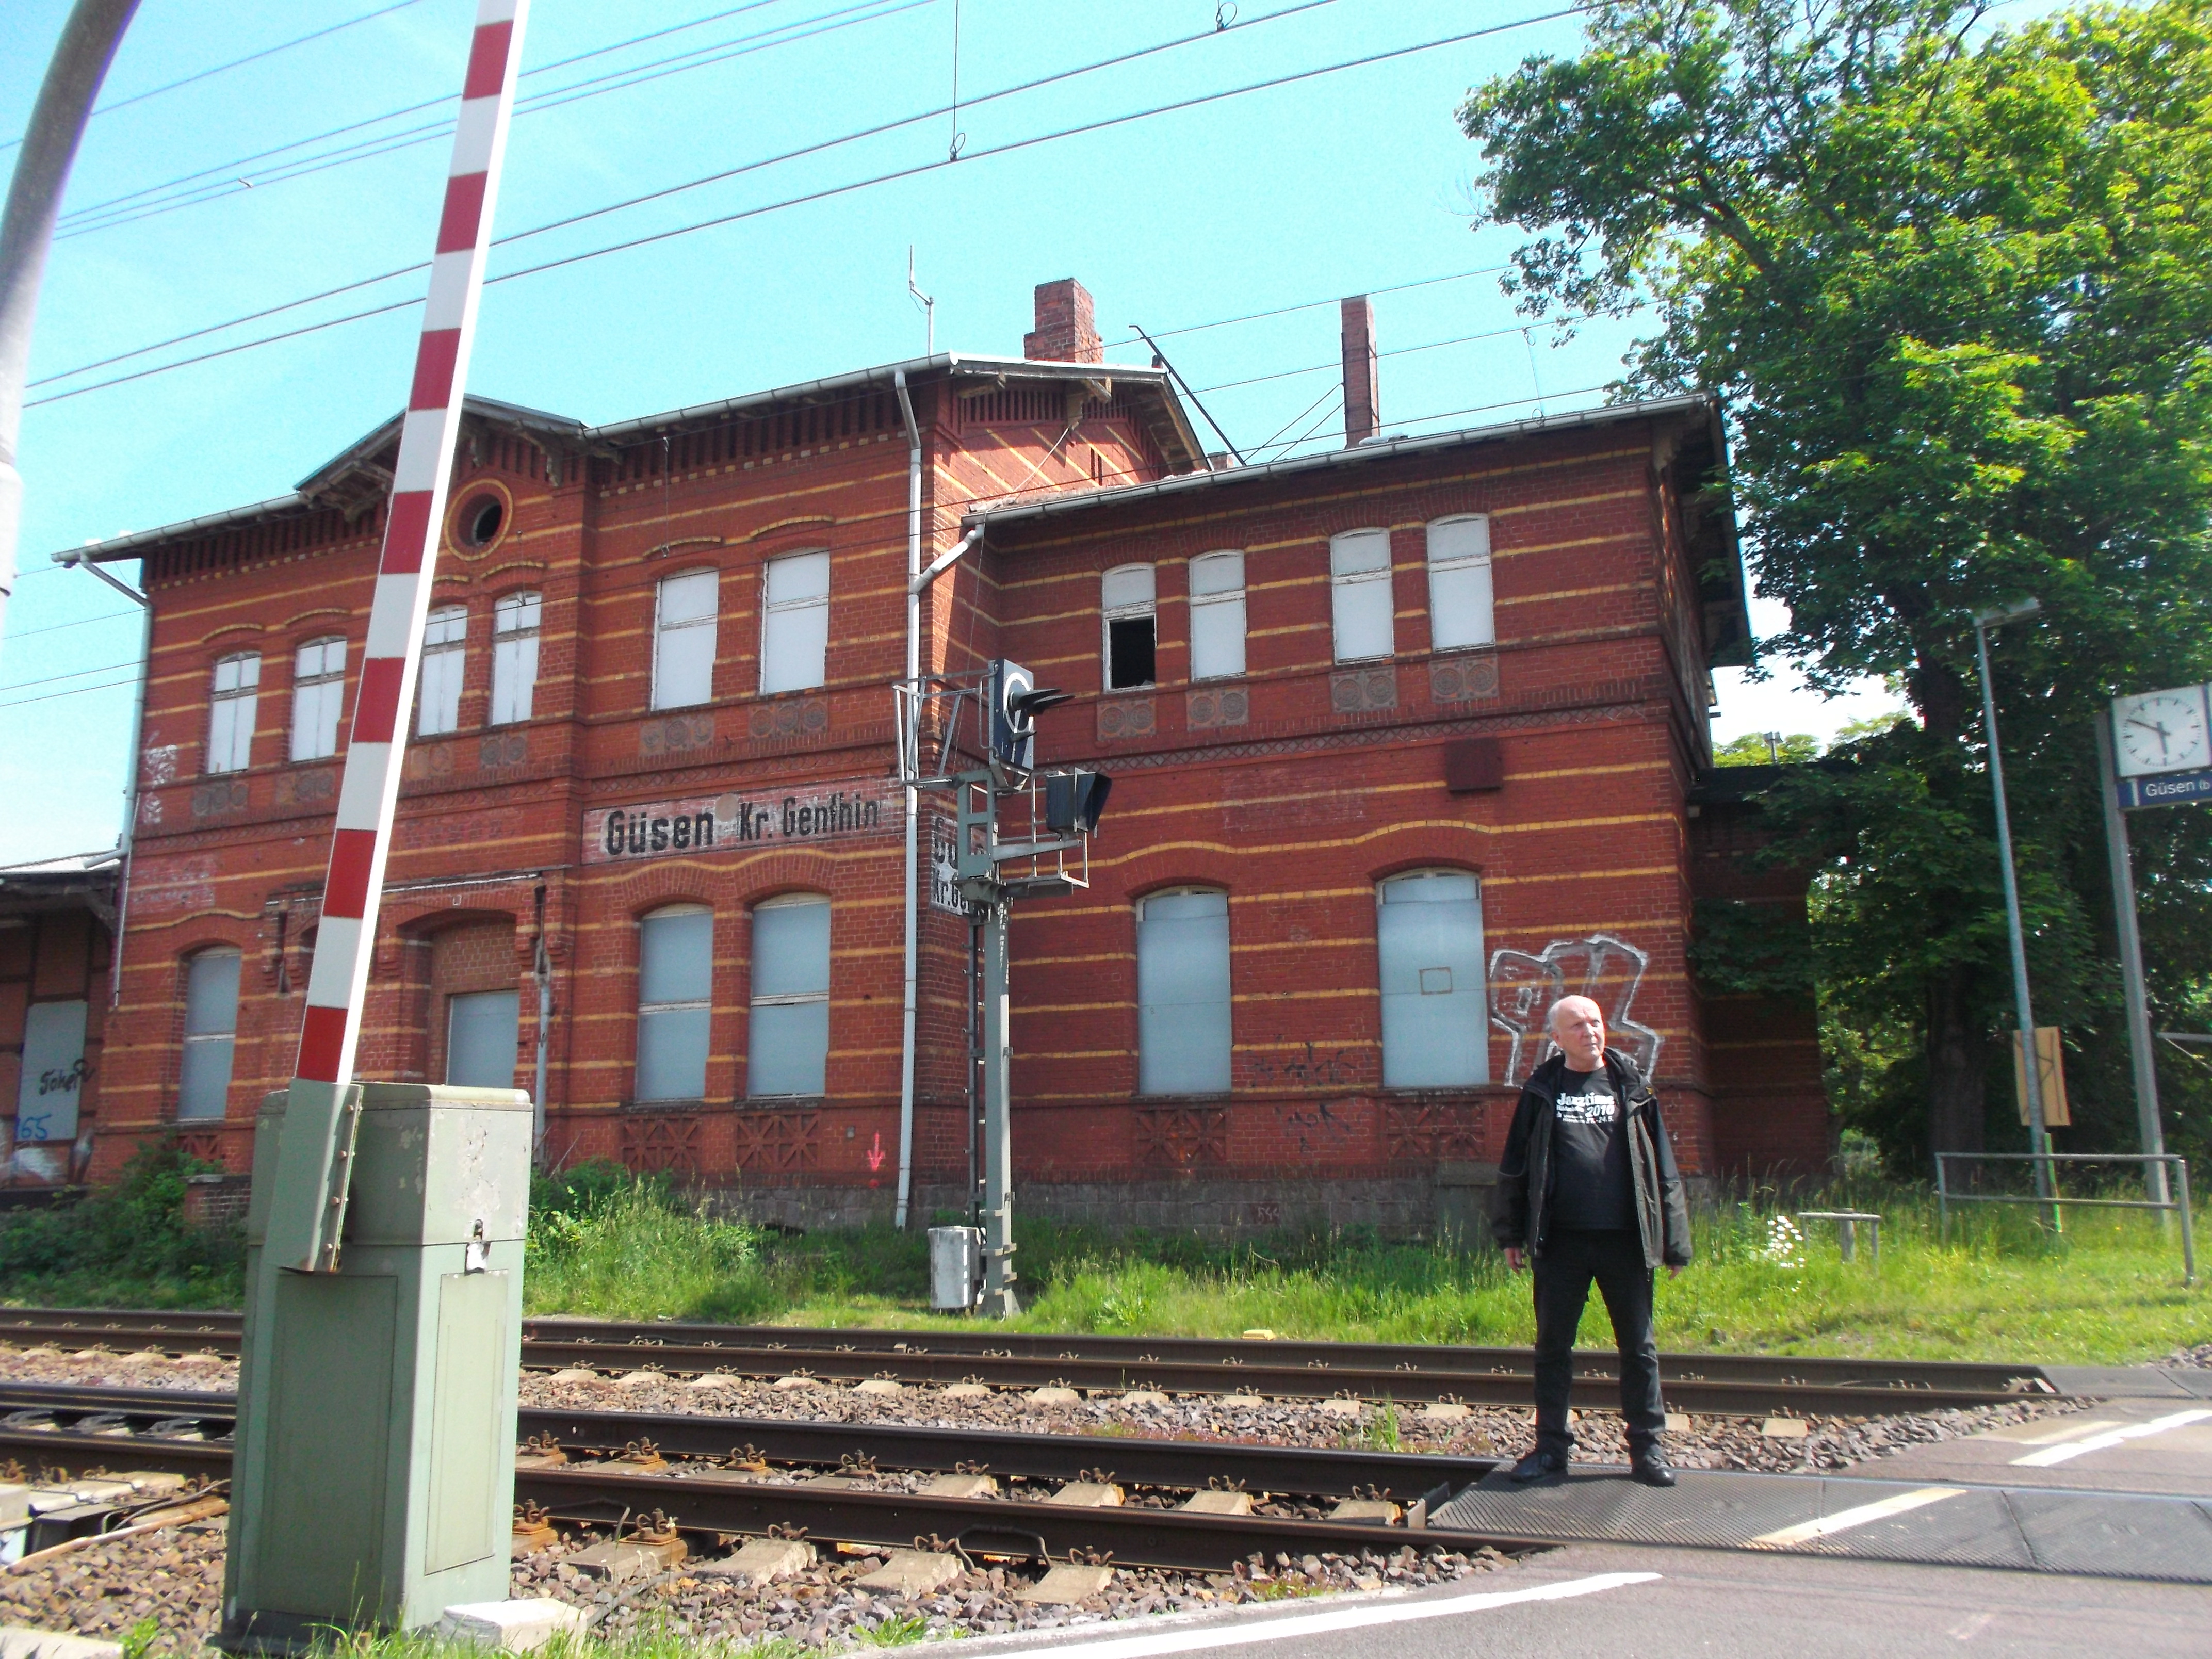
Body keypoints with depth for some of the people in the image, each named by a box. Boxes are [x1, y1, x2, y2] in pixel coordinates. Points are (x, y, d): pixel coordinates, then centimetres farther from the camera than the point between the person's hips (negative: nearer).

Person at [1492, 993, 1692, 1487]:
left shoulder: (1630, 1086, 6)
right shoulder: (1542, 1091, 6)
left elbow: (1662, 1167, 6)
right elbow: (1515, 1165, 9)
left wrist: (1674, 1241, 4)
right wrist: (1512, 1234, 6)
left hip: (1625, 1240, 0)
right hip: (1561, 1242, 0)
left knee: (1639, 1347, 7)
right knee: (1552, 1347, 7)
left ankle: (1647, 1447, 19)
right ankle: (1551, 1446, 19)